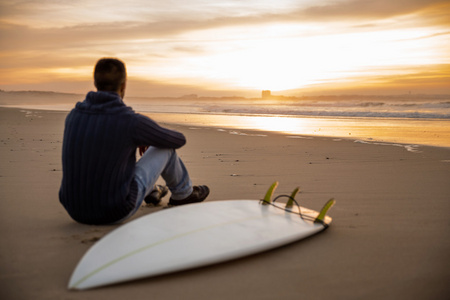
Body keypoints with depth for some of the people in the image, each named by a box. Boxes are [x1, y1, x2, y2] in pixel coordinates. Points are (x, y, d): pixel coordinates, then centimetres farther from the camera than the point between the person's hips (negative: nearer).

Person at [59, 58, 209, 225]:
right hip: (117, 213, -5)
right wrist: (150, 139, 22)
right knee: (165, 147, 9)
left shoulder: (73, 115, -1)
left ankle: (151, 191, 56)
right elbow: (179, 140, -1)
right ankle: (182, 193, 38)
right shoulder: (133, 121, -19)